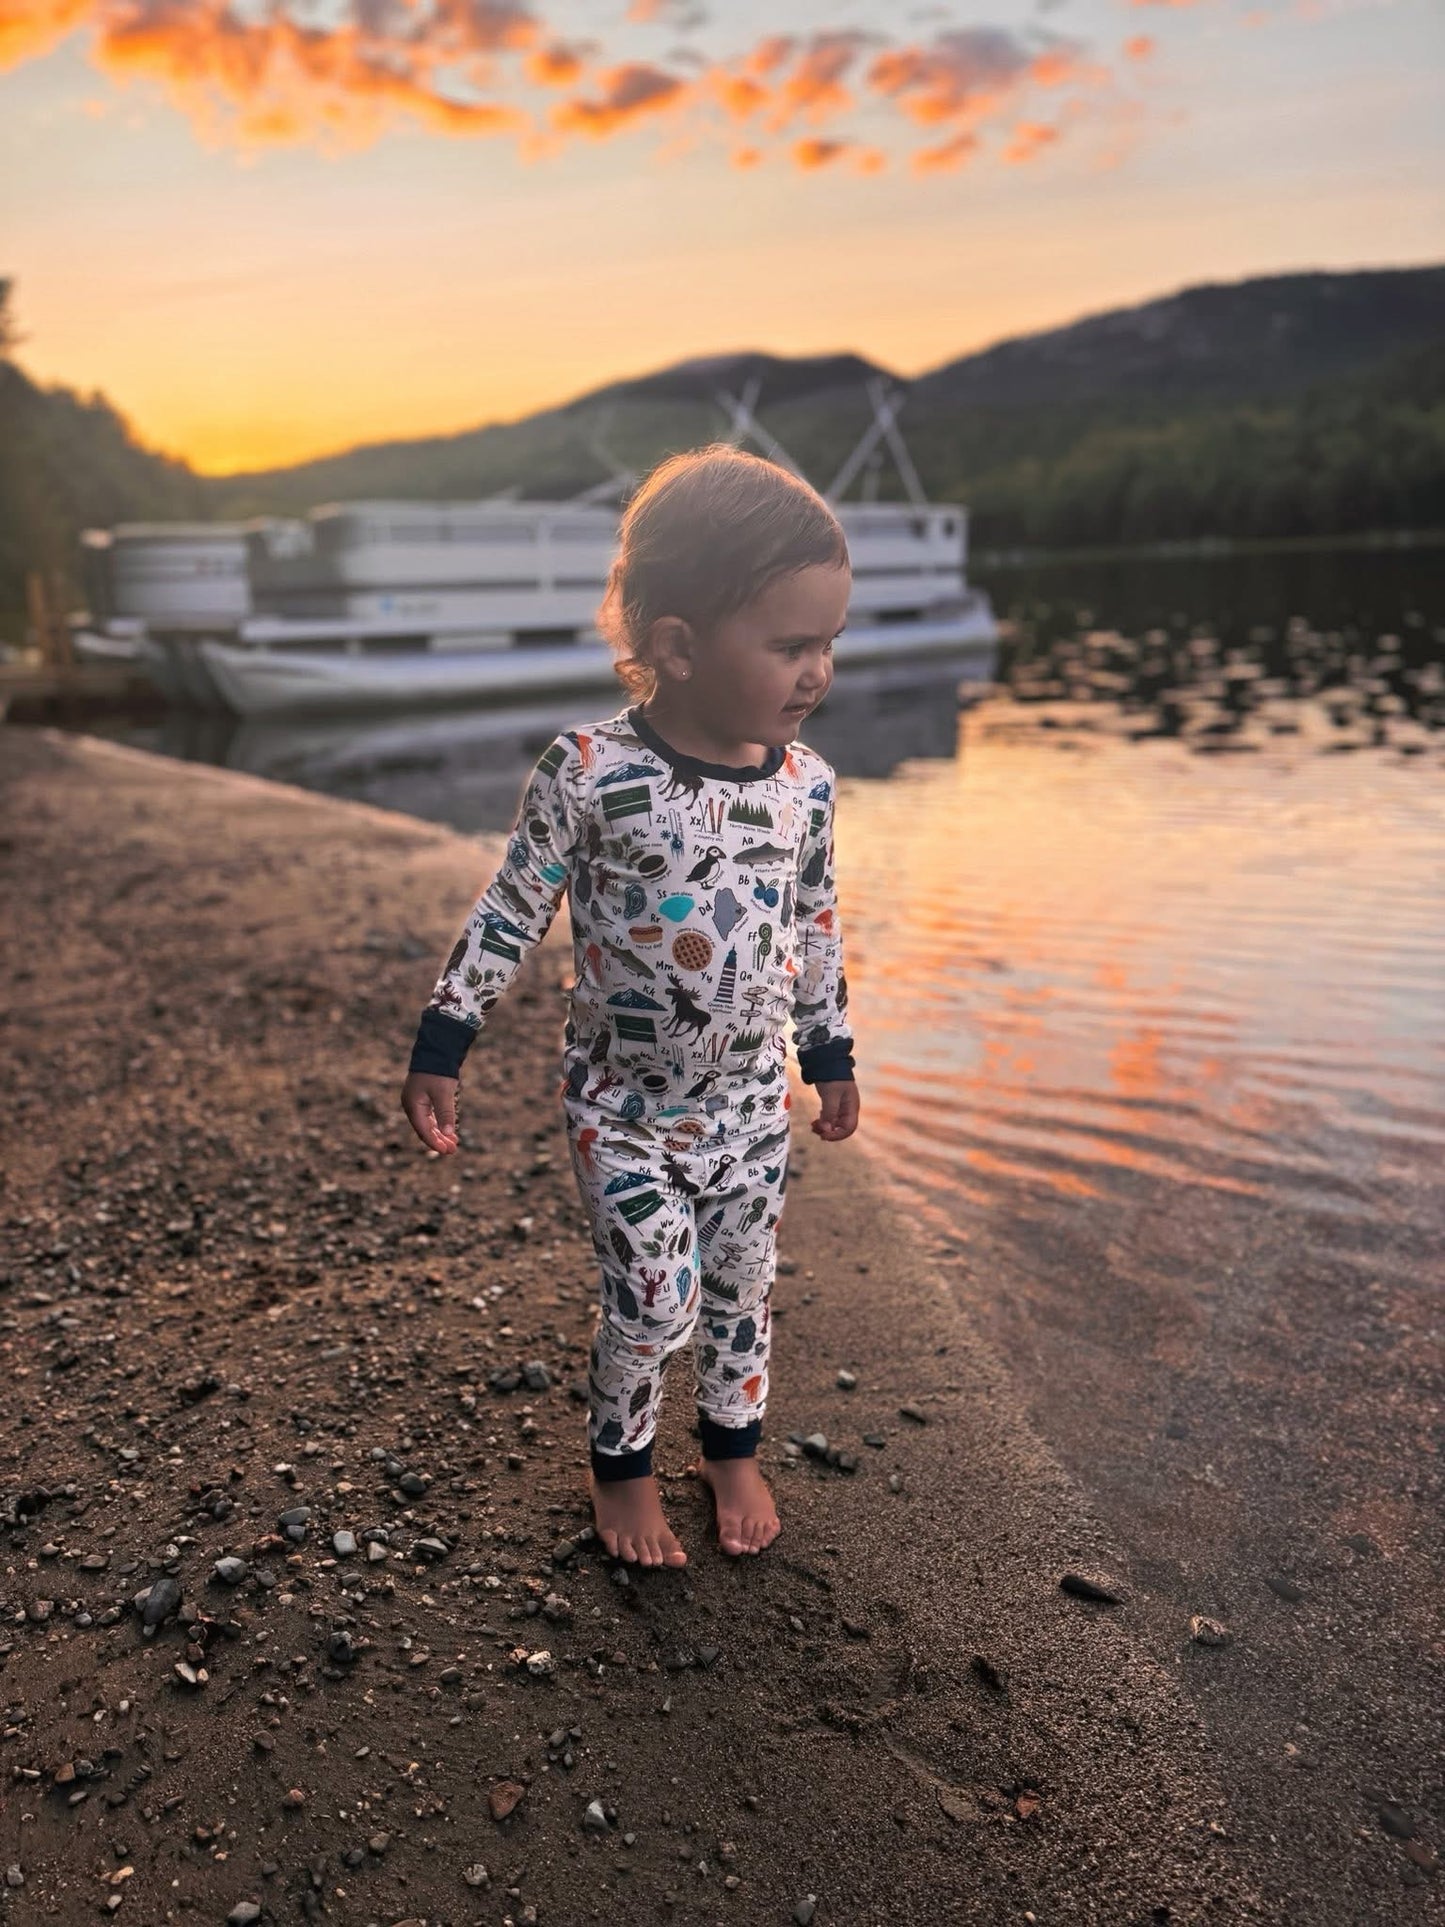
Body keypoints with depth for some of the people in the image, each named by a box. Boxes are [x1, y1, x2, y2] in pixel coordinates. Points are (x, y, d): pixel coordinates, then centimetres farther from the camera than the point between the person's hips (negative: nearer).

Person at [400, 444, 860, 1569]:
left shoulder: (805, 783, -6)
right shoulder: (592, 775, -20)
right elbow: (513, 912, -9)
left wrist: (832, 1054, 16)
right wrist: (440, 1049, -6)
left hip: (754, 1099, 4)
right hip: (626, 1106, -4)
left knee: (743, 1285, 16)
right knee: (655, 1298, 1)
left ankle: (734, 1447, 41)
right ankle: (622, 1466, 30)